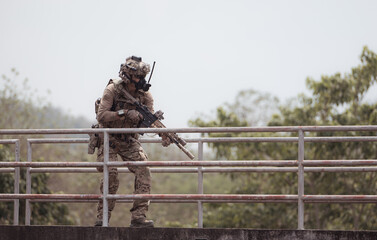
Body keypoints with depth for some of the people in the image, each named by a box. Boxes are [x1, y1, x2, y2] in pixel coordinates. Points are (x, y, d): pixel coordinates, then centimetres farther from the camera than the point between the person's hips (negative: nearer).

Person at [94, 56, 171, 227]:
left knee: (143, 172, -13)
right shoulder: (112, 90, -16)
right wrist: (124, 114, -34)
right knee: (111, 175, -19)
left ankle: (139, 216, -11)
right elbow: (101, 116, -23)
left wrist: (163, 133, -28)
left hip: (130, 141, 4)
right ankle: (102, 218, -7)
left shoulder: (144, 94, -5)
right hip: (109, 140, -4)